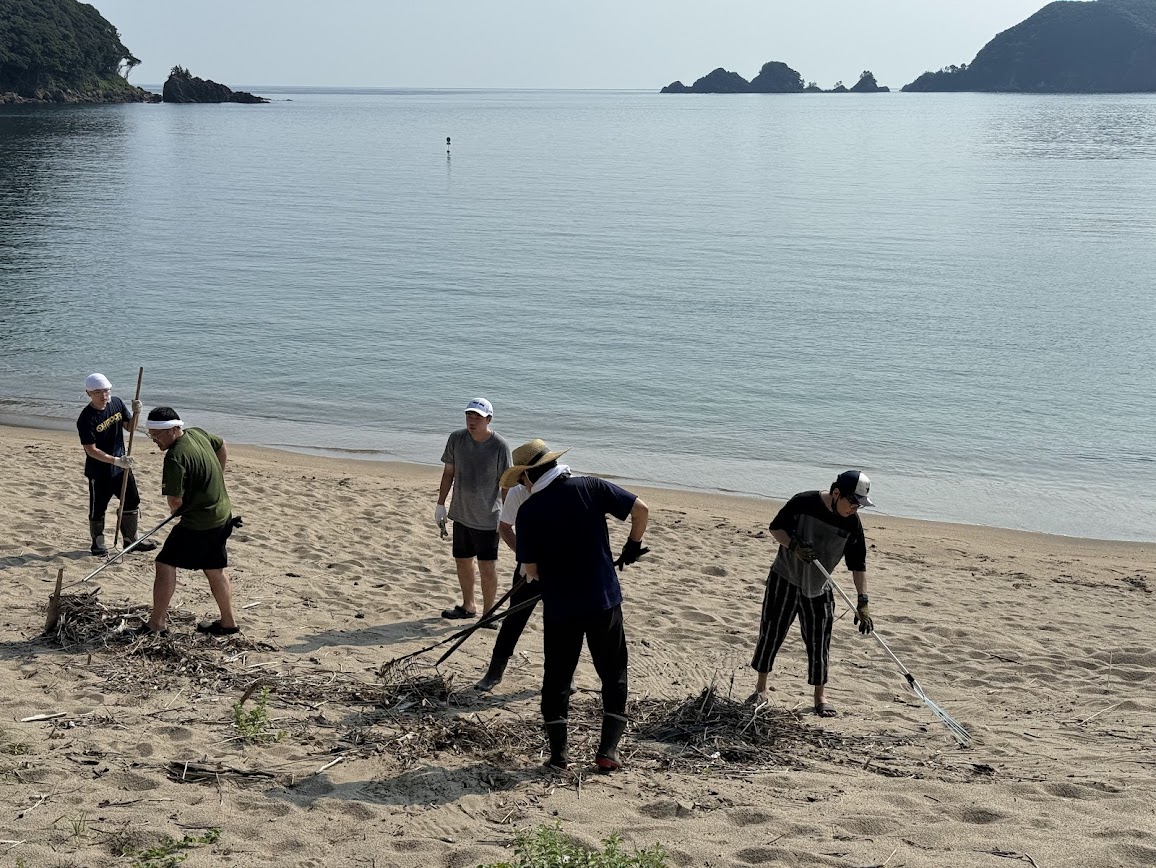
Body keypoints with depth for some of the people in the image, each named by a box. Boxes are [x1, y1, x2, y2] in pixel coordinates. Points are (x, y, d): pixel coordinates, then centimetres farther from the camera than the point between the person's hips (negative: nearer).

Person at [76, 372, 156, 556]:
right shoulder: (86, 418, -22)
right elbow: (91, 450, -22)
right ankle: (98, 543, 26)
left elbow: (130, 427, 7)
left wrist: (136, 413, -14)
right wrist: (116, 460, -29)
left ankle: (130, 539, 28)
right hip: (98, 472, -6)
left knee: (132, 502, 13)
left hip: (121, 467, 6)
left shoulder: (117, 403, -4)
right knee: (98, 509, 8)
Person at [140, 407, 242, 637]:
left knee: (165, 564, -2)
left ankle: (157, 623, 0)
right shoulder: (198, 434, 2)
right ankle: (228, 622, 26)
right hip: (222, 515, 9)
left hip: (198, 522, -9)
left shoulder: (175, 458, -23)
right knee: (215, 570, 18)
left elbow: (175, 501, -21)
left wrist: (176, 510, 3)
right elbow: (223, 449, 23)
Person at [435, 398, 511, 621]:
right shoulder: (456, 439, -3)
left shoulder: (499, 446, -14)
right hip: (461, 513, 4)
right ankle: (469, 605, 34)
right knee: (462, 562, 16)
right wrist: (440, 504, 10)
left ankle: (488, 613, 11)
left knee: (487, 566, -3)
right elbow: (449, 472, 8)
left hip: (488, 517, -4)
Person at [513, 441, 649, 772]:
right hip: (604, 600, 1)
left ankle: (558, 752, 15)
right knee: (613, 675, 14)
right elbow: (641, 509, -6)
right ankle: (608, 751, 10)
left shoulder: (529, 511, -7)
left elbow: (530, 569, -3)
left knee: (557, 677, 15)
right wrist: (633, 545, 10)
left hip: (559, 608, -1)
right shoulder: (591, 487, -4)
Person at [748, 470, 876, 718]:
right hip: (784, 579, -2)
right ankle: (760, 688, 15)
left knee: (819, 642, 4)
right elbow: (775, 528, -8)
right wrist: (793, 546, -27)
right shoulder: (803, 503, -20)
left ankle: (820, 695, 19)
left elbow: (858, 564, -6)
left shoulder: (852, 524, -11)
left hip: (818, 588, 2)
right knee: (771, 632, 2)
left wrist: (863, 602, -10)